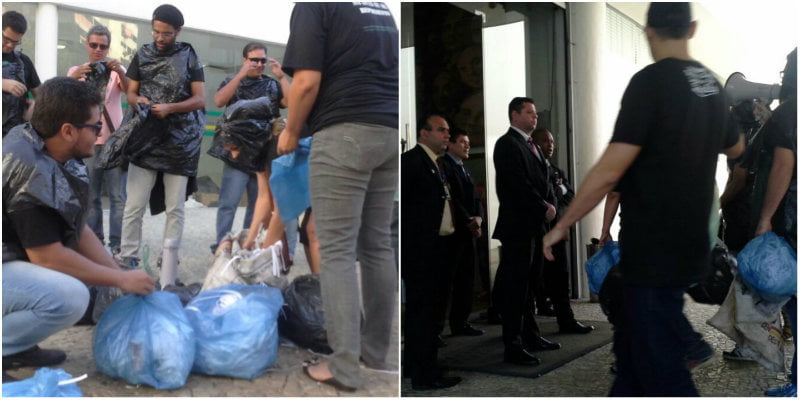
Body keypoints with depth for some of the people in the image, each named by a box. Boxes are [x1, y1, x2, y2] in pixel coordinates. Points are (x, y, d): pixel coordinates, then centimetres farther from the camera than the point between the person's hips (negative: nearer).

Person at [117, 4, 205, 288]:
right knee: (134, 206, -6)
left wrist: (169, 108, -18)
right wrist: (138, 100, -12)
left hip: (180, 142, -1)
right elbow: (130, 93, 12)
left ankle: (168, 280, 6)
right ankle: (126, 263, 5)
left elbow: (199, 100, -2)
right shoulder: (142, 56, 10)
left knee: (175, 209, 1)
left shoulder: (189, 57, 4)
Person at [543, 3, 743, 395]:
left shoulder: (651, 81, -16)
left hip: (654, 252, -8)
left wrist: (561, 226, -10)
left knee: (662, 370, -2)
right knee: (631, 349, 20)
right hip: (687, 246, 8)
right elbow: (736, 148, 28)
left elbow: (609, 172, -21)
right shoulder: (711, 84, 9)